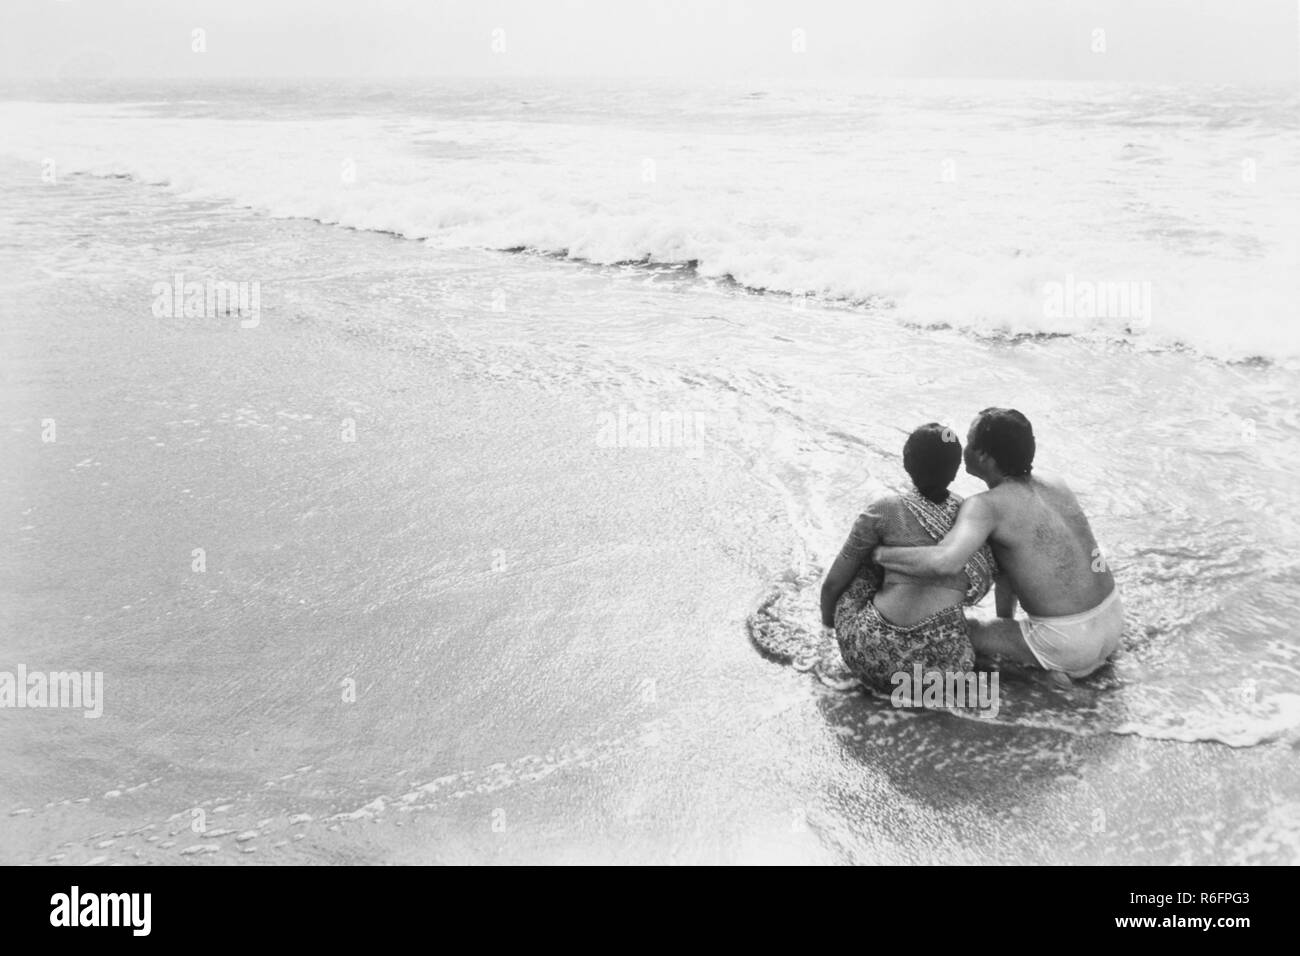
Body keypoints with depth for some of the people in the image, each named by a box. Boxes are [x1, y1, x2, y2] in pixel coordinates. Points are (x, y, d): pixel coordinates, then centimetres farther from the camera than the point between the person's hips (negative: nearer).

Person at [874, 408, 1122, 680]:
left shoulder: (986, 506, -18)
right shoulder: (1054, 486, 6)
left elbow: (943, 563, -36)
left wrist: (878, 552, -21)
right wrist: (1004, 618, 26)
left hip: (1067, 642, -7)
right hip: (1113, 620, 7)